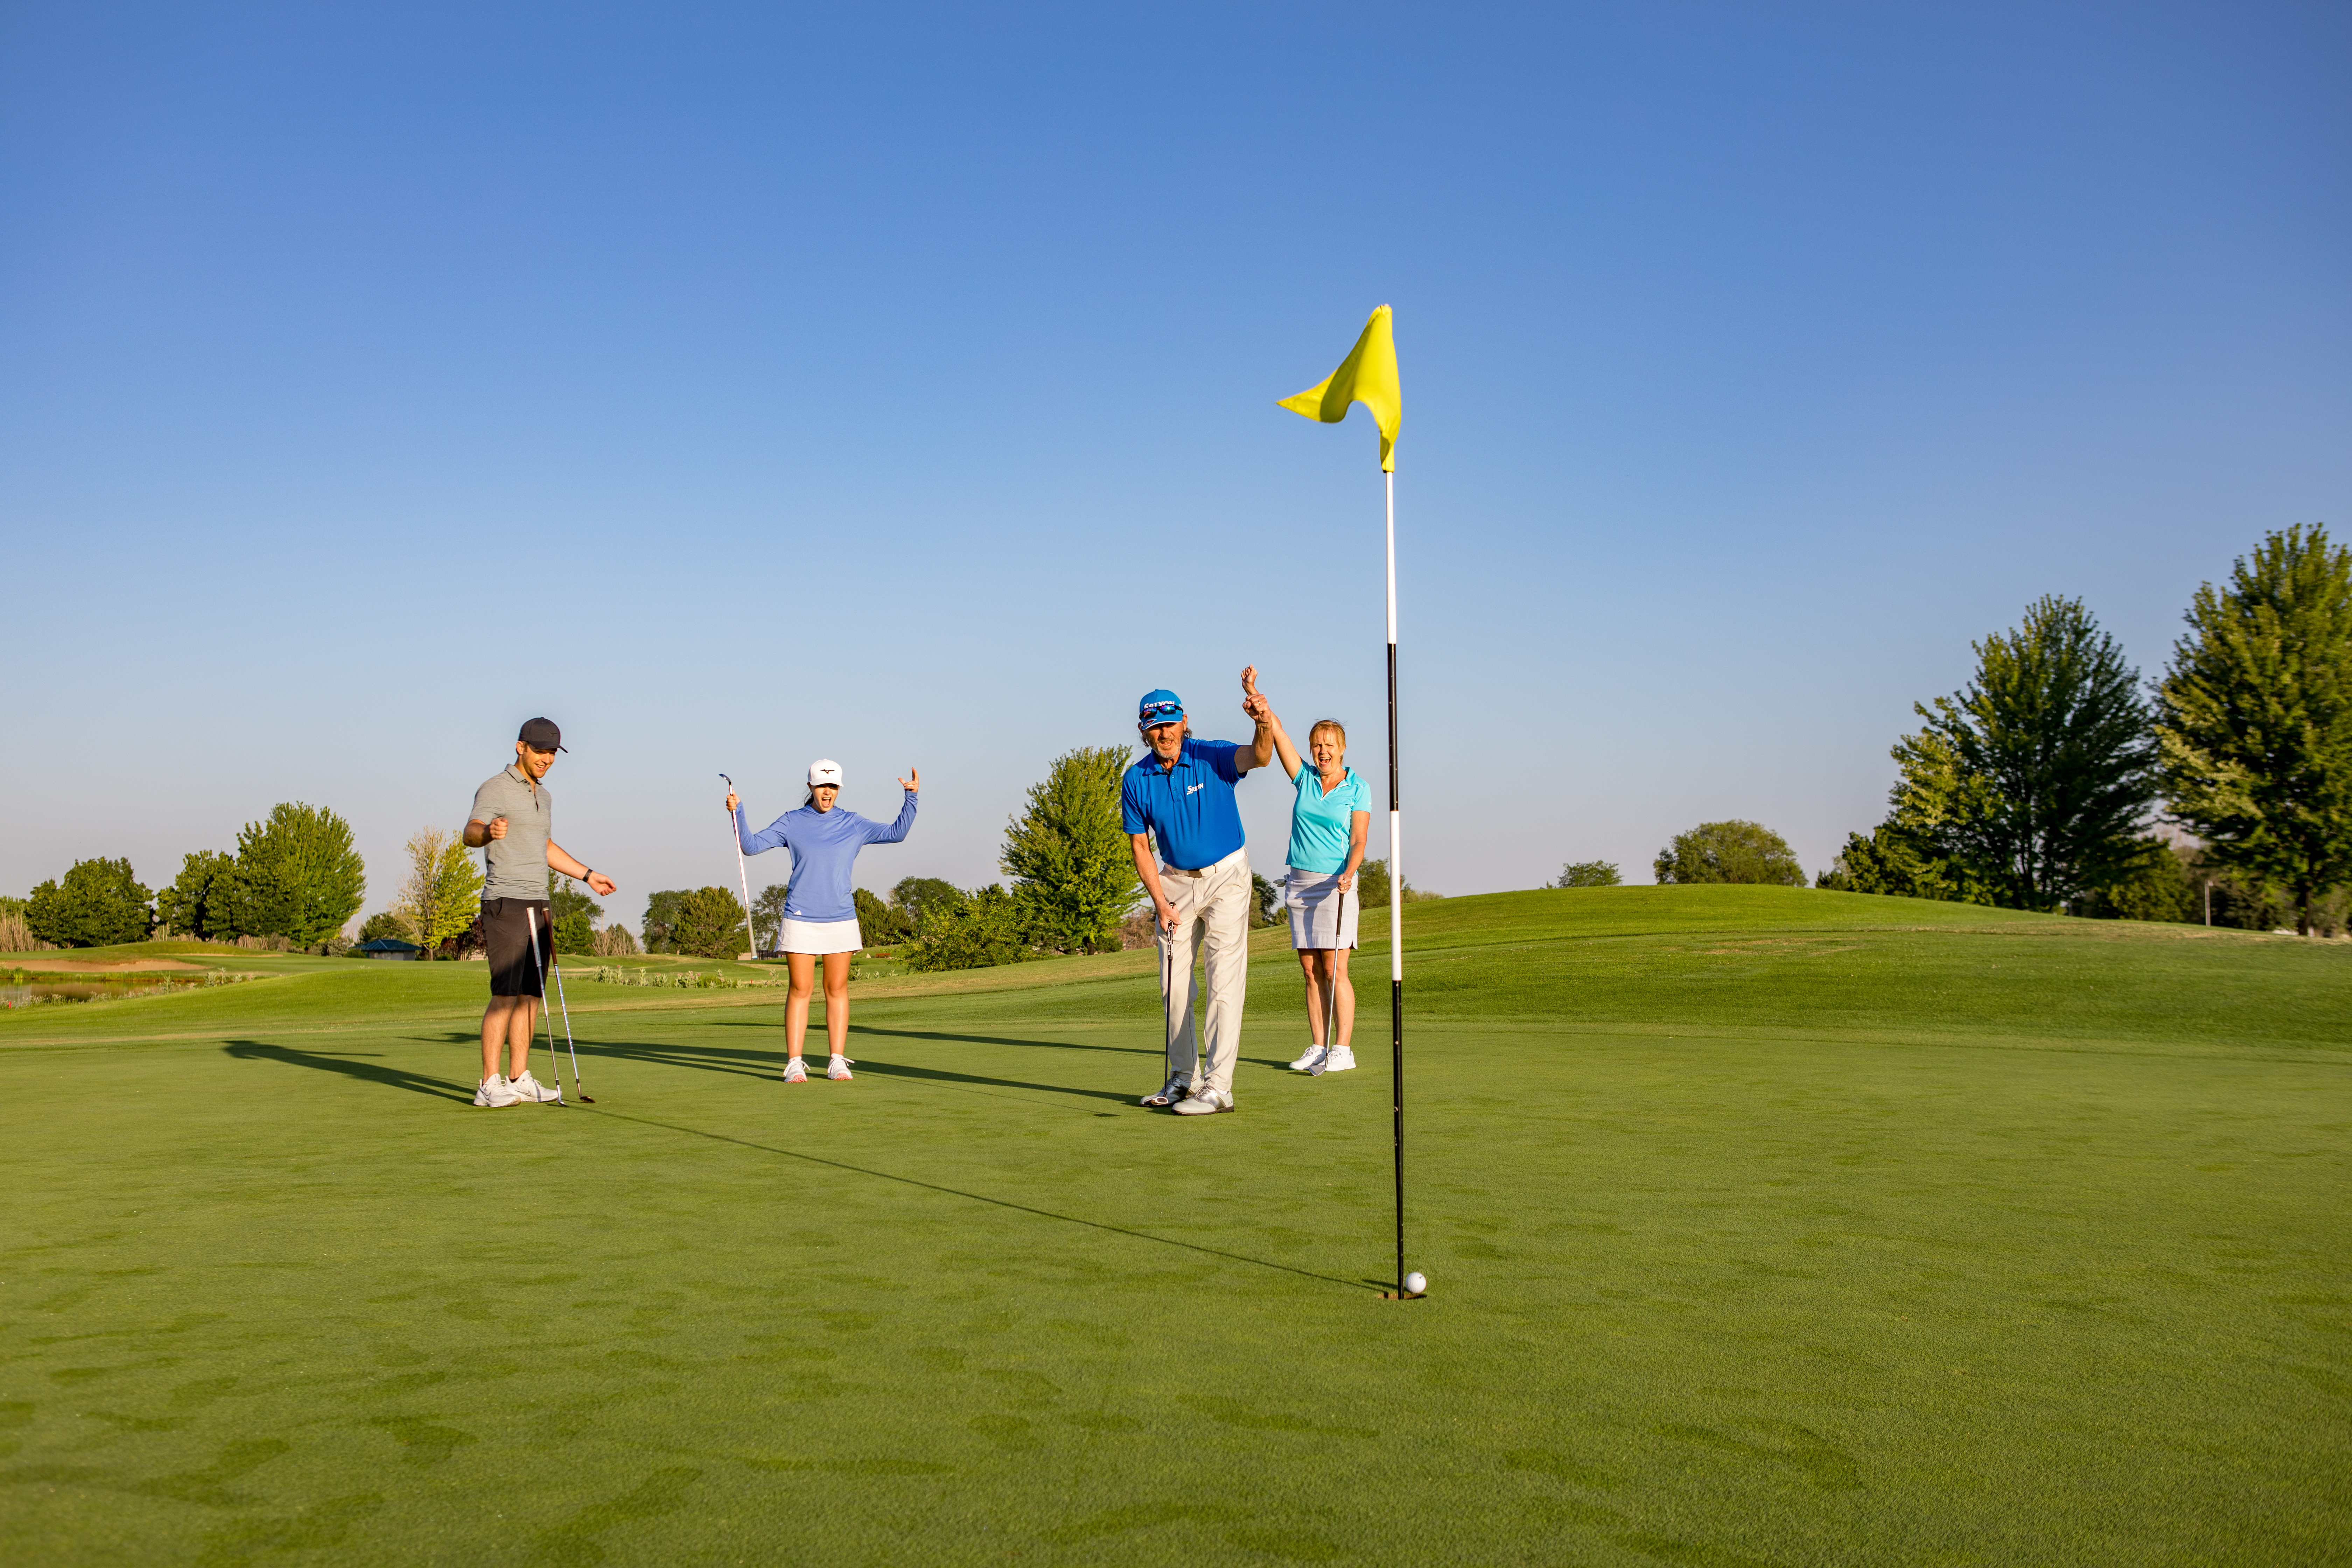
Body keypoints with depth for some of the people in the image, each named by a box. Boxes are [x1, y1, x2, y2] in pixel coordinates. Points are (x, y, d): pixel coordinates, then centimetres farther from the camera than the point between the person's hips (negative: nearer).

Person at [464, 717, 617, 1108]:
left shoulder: (541, 794, 18)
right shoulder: (495, 789, -8)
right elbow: (471, 833, -26)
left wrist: (588, 875, 34)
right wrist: (488, 832, -49)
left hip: (537, 907, 8)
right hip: (505, 904, -8)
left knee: (532, 995, 7)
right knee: (506, 995, -12)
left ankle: (519, 1079, 12)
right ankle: (490, 1086, -8)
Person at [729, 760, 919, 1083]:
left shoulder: (853, 825, 6)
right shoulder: (791, 823, 3)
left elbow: (896, 833, 1)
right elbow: (751, 845, 1)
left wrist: (911, 798, -10)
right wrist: (737, 813, -13)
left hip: (841, 919, 1)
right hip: (800, 920, -1)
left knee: (837, 989, 4)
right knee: (800, 989, -2)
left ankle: (838, 1062, 9)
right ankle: (794, 1063, 2)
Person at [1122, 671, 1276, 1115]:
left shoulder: (1212, 758, -17)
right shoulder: (1136, 781, -6)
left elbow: (1259, 756, -37)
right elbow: (1140, 847, 0)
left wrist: (1264, 722, -59)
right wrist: (1161, 904, -8)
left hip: (1226, 876, -4)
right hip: (1175, 882, 5)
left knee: (1224, 981, -9)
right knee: (1173, 982, 8)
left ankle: (1218, 1085, -8)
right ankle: (1184, 1077, 22)